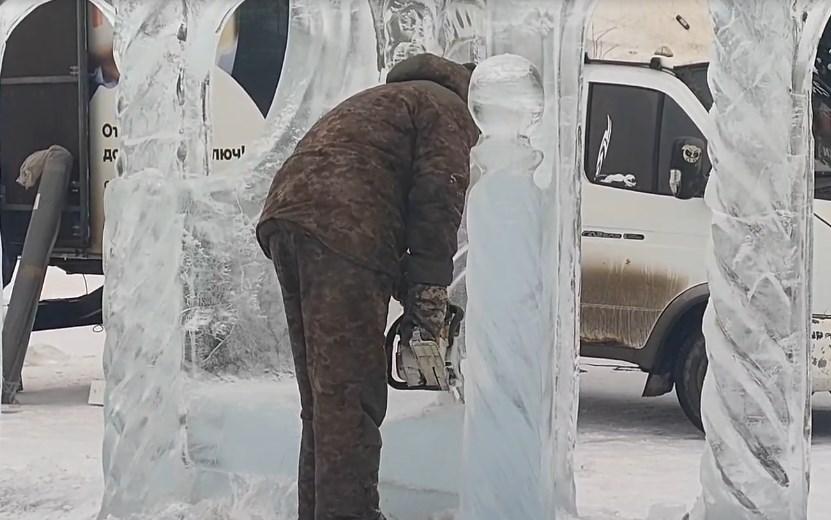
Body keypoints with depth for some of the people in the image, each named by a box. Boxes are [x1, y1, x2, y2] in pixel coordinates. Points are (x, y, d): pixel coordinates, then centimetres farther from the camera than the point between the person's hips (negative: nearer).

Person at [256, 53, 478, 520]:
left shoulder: (385, 101, 37)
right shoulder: (449, 111, 9)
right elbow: (437, 200, -6)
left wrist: (410, 290, 27)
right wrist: (430, 294, -5)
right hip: (342, 231, -9)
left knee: (324, 394, 14)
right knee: (351, 394, -10)